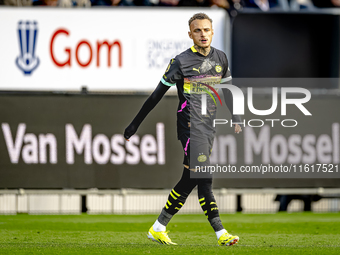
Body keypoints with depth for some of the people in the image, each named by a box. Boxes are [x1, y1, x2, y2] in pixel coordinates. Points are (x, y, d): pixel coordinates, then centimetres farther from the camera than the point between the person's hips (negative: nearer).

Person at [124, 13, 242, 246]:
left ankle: (158, 229, 13)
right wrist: (135, 124, -3)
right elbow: (157, 95, -4)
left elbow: (227, 89, 25)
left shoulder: (221, 59, 10)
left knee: (189, 180, 6)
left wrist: (235, 119, 23)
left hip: (209, 126, 6)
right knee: (203, 177, -16)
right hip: (190, 124, -6)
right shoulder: (181, 61, -7)